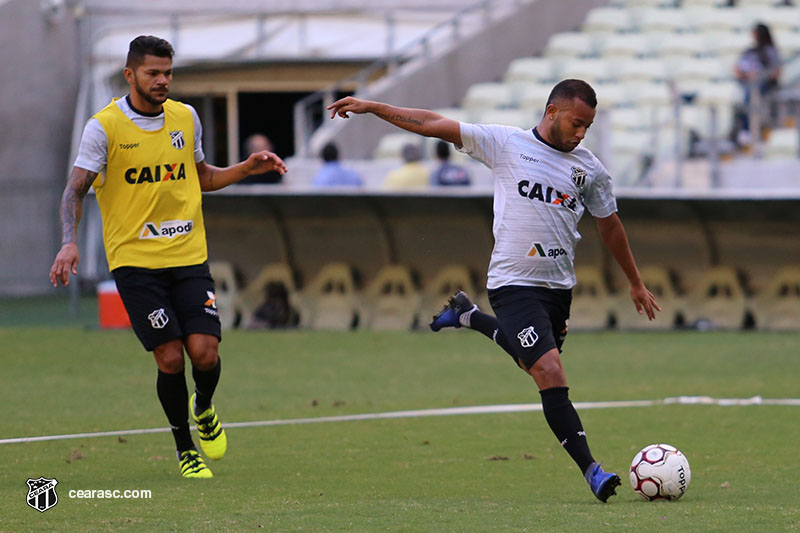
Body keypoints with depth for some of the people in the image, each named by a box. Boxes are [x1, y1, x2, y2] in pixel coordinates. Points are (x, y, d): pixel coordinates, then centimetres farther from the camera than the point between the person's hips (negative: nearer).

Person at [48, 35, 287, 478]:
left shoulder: (185, 117, 8)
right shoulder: (104, 126, -6)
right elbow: (75, 190, -8)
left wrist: (247, 169, 9)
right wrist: (69, 242, -23)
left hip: (189, 256, 3)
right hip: (134, 260, -3)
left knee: (204, 352, -10)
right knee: (170, 358, -9)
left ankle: (203, 410, 25)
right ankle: (185, 449, 12)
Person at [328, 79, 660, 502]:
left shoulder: (590, 169, 6)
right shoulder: (505, 143, -4)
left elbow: (610, 226, 20)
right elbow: (435, 125, -1)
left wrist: (635, 283, 25)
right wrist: (372, 107, -2)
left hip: (559, 287, 6)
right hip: (514, 285, -6)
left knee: (533, 363, 21)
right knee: (551, 374, -18)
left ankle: (468, 317, 45)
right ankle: (589, 469, -16)